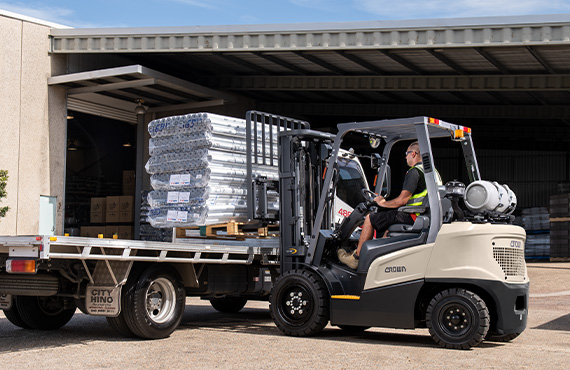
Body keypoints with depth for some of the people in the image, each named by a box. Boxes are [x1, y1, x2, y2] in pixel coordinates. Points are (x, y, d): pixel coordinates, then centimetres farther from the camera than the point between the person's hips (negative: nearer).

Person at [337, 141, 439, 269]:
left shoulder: (414, 172, -15)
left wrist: (382, 203, -3)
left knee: (370, 219, 0)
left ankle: (356, 258, 7)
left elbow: (402, 200, -21)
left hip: (412, 217, -10)